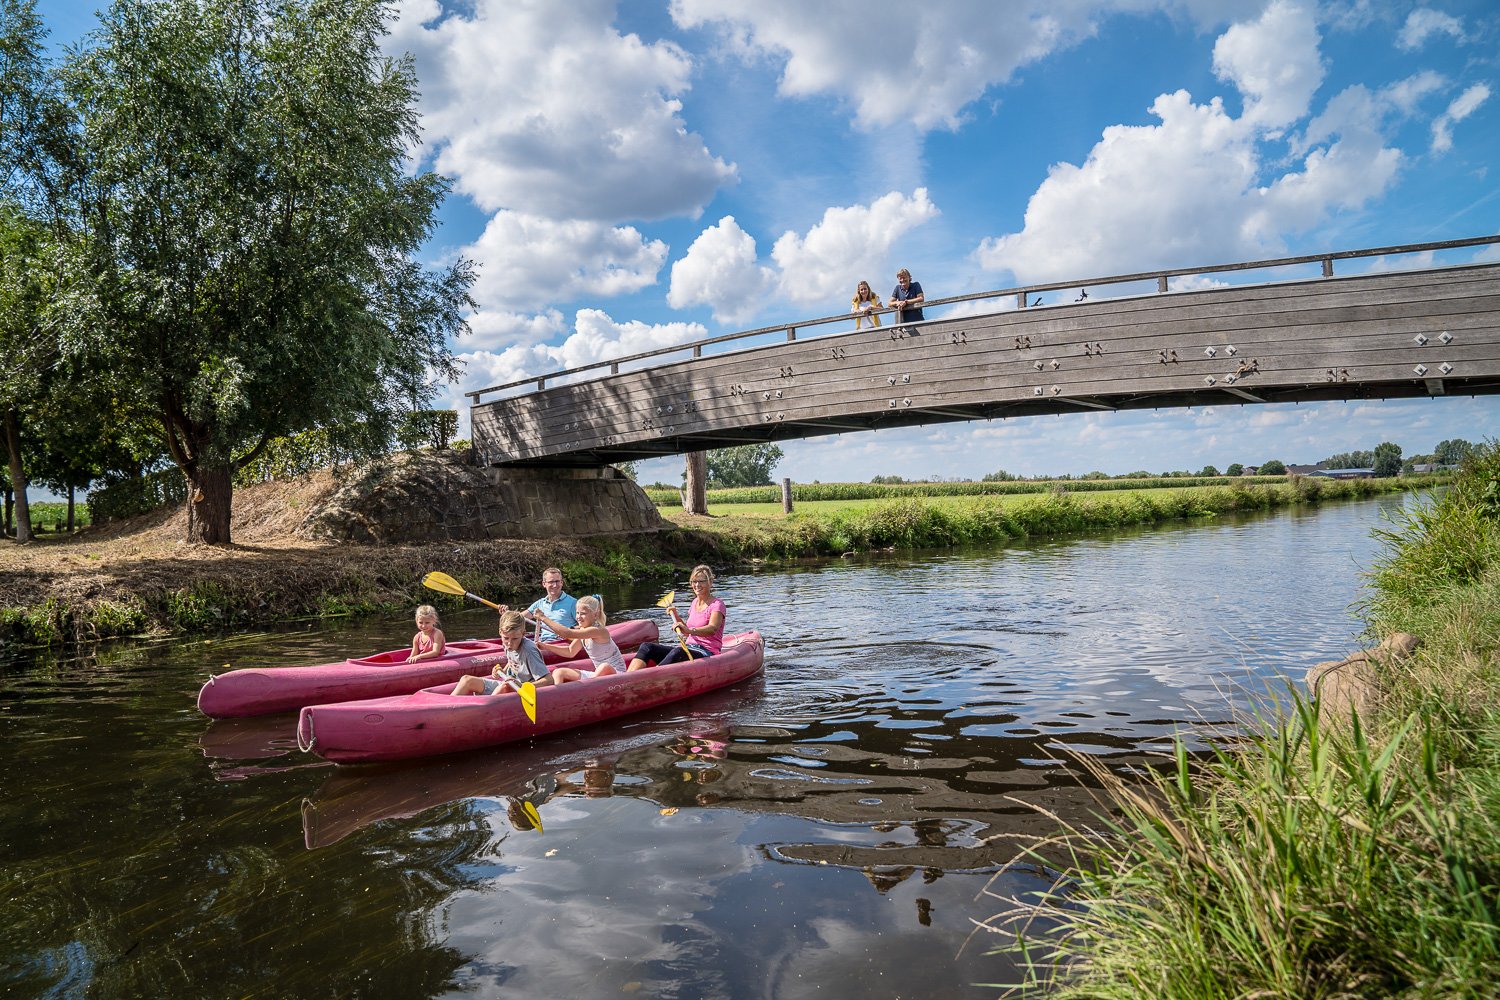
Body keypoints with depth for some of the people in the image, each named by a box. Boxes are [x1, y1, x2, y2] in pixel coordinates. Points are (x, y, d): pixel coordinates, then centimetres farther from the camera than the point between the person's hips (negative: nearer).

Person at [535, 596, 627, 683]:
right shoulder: (582, 631, 4)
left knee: (605, 667, -43)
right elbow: (570, 652, 17)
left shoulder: (599, 631, -24)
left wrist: (543, 618, -28)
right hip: (598, 674, 9)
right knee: (558, 672, 3)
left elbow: (568, 633, -33)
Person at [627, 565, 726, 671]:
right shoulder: (695, 602, 20)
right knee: (646, 646, -13)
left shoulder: (717, 605, -5)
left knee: (678, 652, -40)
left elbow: (712, 629, -26)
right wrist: (677, 618, 12)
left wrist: (690, 630, -43)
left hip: (707, 652, -8)